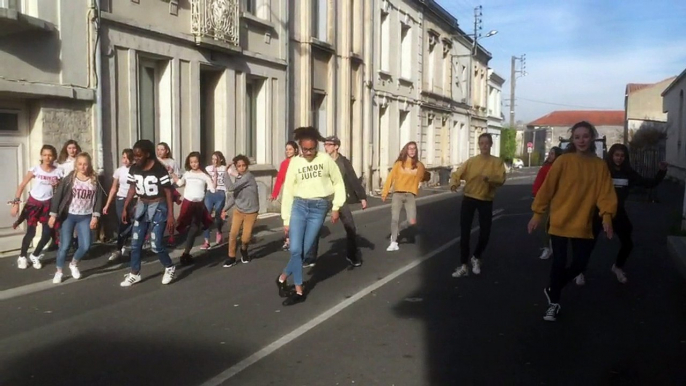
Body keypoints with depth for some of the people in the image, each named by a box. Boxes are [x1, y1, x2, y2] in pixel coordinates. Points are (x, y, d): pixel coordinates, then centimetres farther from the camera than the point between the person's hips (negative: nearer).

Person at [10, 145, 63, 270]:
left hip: (48, 204, 2)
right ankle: (22, 257, 20)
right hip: (33, 202, -2)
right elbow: (22, 186, -8)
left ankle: (35, 256, 25)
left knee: (47, 234, 0)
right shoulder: (35, 169, -10)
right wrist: (16, 203, -14)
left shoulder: (58, 172, -6)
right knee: (30, 232, -3)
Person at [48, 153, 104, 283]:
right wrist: (53, 214, -8)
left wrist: (95, 216, -4)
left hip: (85, 217, 2)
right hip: (68, 216, -2)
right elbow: (57, 196, -5)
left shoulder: (95, 180, 0)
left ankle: (74, 264, 26)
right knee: (64, 246, -2)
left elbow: (98, 199, 2)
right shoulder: (69, 179, -6)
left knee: (85, 246, -4)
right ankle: (58, 271, 19)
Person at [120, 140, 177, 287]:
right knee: (135, 243, 7)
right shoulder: (134, 169, -1)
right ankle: (134, 274, 20)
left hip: (158, 207, -6)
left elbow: (168, 192, -14)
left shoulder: (159, 169, -18)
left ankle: (170, 268, 18)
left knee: (156, 245, -6)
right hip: (142, 206, 6)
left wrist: (171, 215, -16)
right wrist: (125, 209, 7)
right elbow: (132, 189, 10)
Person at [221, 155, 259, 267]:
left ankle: (244, 250, 30)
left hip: (251, 212, -5)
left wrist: (227, 173, -15)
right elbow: (234, 196, 12)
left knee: (245, 238, -2)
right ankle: (231, 257, 9)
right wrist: (225, 209, 7)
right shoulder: (238, 178, 5)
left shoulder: (248, 176, -19)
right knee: (233, 234, -5)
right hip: (238, 210, 5)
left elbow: (230, 188, -24)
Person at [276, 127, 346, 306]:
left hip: (318, 208, 0)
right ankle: (299, 291, 10)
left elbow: (338, 183, 9)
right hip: (298, 206, 1)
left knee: (304, 251, -1)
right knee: (295, 250, -6)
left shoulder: (326, 159, 1)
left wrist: (336, 207, 3)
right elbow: (288, 191, 4)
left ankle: (282, 278, 22)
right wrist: (286, 220, 3)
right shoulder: (295, 162, 3)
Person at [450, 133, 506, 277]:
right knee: (465, 232, -1)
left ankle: (476, 258, 32)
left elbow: (501, 179, -14)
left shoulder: (497, 162, -1)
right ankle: (463, 266, 8)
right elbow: (457, 173, -6)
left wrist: (489, 178, -34)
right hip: (469, 199, 0)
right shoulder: (471, 161, 2)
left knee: (485, 232, 4)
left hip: (486, 201, 0)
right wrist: (454, 183, -27)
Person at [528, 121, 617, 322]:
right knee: (559, 262, 1)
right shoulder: (563, 161, -8)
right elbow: (547, 187, -6)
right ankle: (553, 302, 20)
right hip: (560, 222, -3)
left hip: (583, 224, 3)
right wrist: (537, 213, -7)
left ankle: (552, 289, 32)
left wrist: (607, 215, -19)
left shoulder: (600, 165, 2)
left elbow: (605, 192, -3)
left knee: (580, 263, 7)